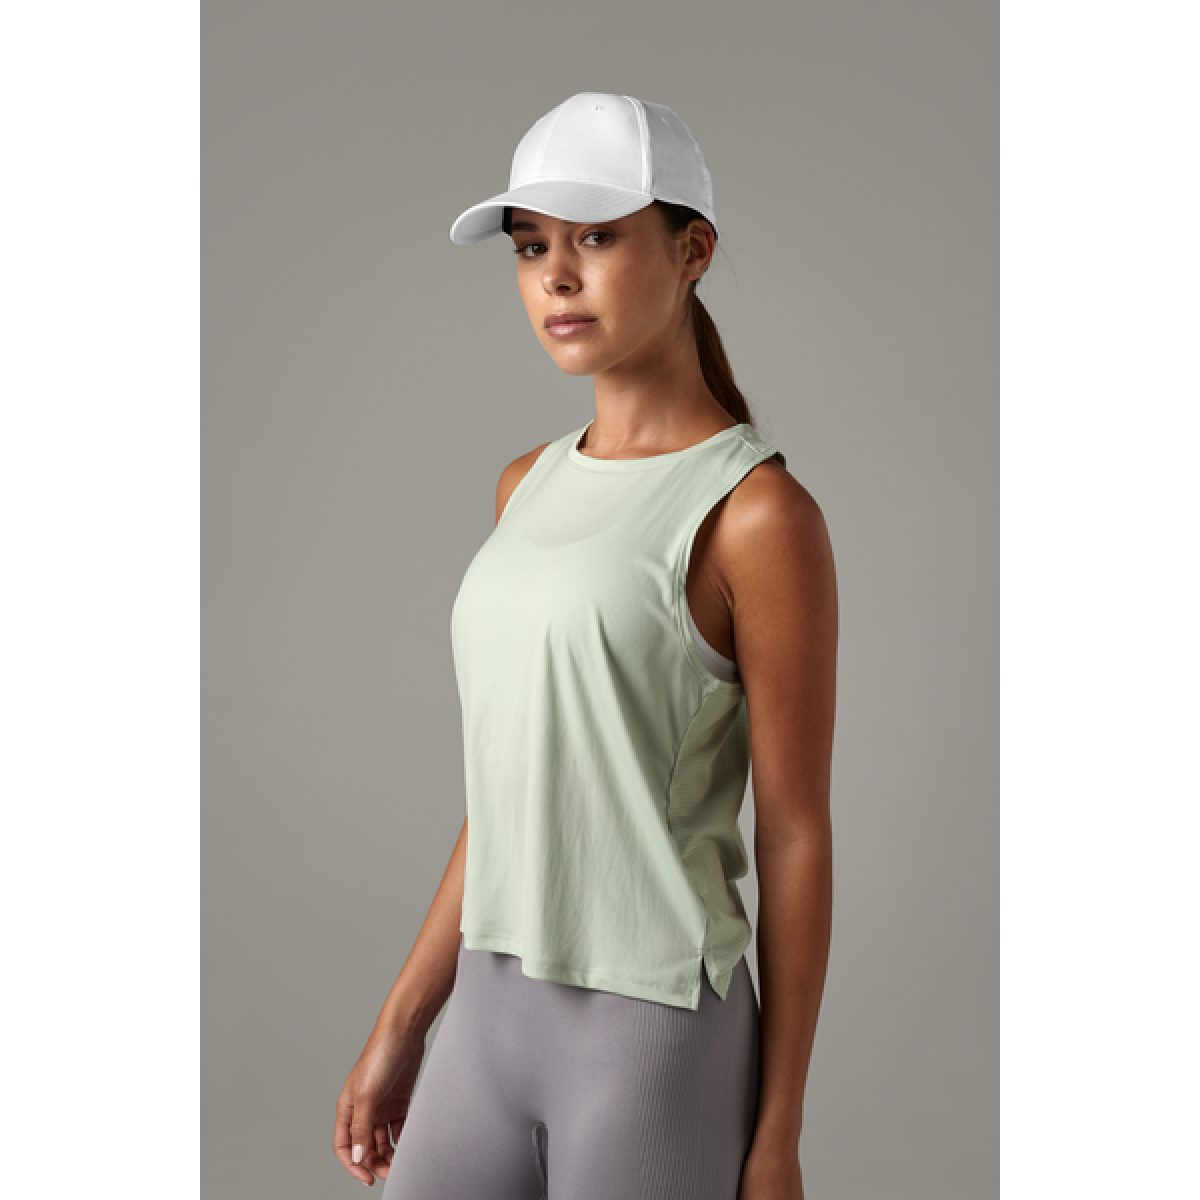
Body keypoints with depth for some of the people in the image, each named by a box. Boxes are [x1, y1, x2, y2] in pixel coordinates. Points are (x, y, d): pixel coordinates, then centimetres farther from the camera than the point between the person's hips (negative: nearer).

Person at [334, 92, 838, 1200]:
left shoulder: (757, 512, -12)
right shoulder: (528, 487, 8)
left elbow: (796, 838, -10)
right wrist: (402, 1025, 13)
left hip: (659, 1031, -6)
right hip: (492, 1010, 6)